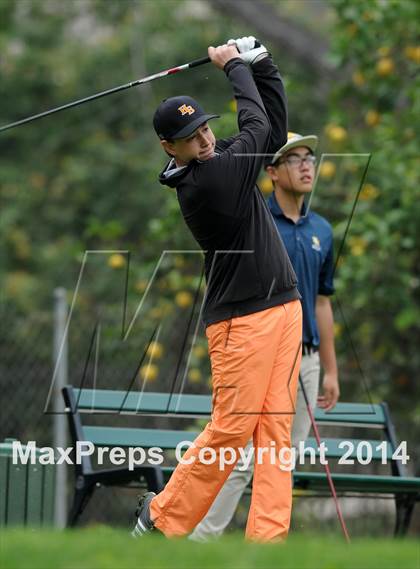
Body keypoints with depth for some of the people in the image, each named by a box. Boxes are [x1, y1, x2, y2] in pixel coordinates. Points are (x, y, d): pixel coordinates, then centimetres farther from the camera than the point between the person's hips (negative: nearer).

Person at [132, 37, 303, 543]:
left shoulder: (219, 158, 9)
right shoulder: (202, 182, -17)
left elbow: (274, 127, 14)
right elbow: (257, 126, -8)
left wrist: (260, 65, 5)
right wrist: (235, 66, 5)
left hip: (283, 309, 8)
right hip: (242, 318, -8)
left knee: (275, 425, 2)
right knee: (232, 426, -6)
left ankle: (267, 535, -1)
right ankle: (164, 515, 11)